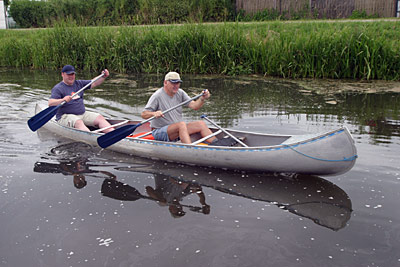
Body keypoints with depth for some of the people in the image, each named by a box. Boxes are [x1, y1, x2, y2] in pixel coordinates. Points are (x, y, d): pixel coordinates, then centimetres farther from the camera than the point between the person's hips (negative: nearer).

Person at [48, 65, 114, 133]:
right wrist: (62, 100, -38)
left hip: (82, 114, 6)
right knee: (78, 122, -36)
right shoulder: (58, 88, -6)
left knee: (100, 118, -12)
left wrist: (103, 77, -7)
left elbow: (94, 83, 11)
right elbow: (50, 103, -19)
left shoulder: (79, 83, 14)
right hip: (65, 116, -6)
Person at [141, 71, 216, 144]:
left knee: (201, 124, -9)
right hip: (159, 131, -6)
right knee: (182, 124, -33)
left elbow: (194, 106, -7)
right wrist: (154, 113, -37)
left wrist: (202, 99, -26)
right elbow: (144, 115, -16)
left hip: (178, 129, 7)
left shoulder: (180, 93, 4)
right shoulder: (157, 96, -13)